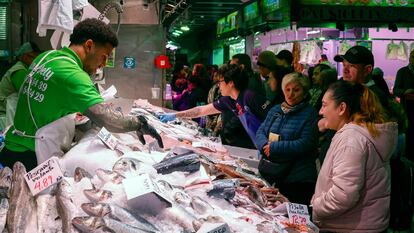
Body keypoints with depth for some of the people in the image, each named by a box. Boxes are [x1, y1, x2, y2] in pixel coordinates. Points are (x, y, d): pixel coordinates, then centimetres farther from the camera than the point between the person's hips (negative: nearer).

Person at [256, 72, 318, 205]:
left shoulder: (310, 114, -8)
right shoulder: (275, 110, 12)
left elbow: (305, 144, -17)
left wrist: (274, 147, -18)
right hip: (267, 173, 6)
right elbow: (261, 131, 10)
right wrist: (264, 145, -13)